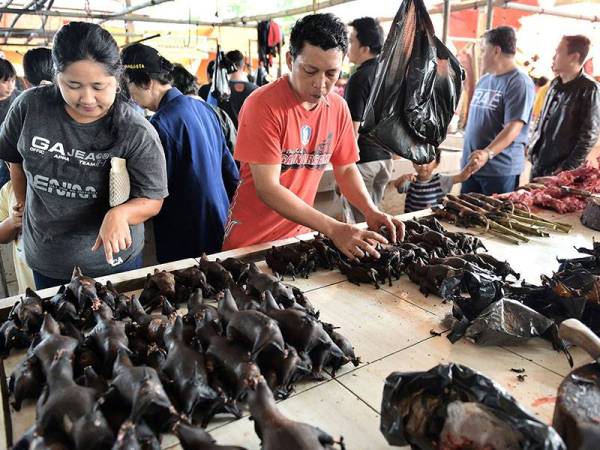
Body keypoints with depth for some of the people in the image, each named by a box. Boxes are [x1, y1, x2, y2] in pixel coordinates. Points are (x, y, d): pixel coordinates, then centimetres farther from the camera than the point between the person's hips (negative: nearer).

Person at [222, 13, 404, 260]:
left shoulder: (338, 107, -4)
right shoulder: (263, 105, -21)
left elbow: (346, 169, 6)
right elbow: (267, 188, -25)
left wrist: (371, 211, -12)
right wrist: (333, 229, -31)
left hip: (298, 235, 5)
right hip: (250, 240, -4)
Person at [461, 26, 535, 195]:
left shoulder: (519, 83, -10)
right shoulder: (484, 80, 15)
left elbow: (513, 128, -22)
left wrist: (487, 153, -32)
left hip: (501, 170, -7)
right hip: (470, 165, 8)